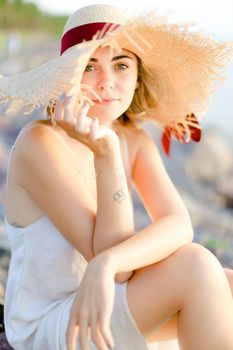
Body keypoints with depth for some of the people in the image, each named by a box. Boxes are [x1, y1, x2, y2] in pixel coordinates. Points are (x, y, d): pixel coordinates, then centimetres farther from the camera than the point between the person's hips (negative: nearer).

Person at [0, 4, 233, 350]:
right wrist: (107, 156, -35)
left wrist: (105, 266, -37)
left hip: (102, 307, 6)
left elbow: (179, 225, -18)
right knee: (194, 265, -25)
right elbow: (105, 253, -24)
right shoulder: (39, 142, -22)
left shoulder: (135, 140, -1)